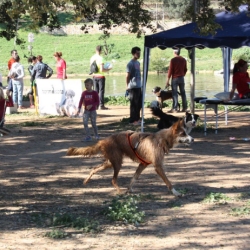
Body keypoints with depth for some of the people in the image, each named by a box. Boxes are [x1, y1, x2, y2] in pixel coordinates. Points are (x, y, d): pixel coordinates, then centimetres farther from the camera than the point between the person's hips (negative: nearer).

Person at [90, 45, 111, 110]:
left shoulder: (92, 58, 2)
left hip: (94, 76, 6)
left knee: (96, 91, 11)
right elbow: (102, 70, -19)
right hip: (100, 76, -6)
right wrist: (108, 69, -4)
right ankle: (101, 105, -2)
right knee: (101, 91, -1)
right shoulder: (100, 58, -16)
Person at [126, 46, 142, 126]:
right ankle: (132, 120, 3)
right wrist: (128, 86, -12)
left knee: (139, 104, 12)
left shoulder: (138, 63, 14)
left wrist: (140, 84, 17)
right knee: (134, 104, -3)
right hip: (133, 87, -8)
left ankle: (137, 118, 22)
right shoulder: (130, 64, -11)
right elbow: (128, 76, -11)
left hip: (139, 86, 8)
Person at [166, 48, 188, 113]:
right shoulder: (183, 60, 6)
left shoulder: (173, 60, -10)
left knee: (175, 93, -4)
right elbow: (185, 69, 12)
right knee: (183, 93, 10)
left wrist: (167, 81, -8)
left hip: (175, 78, -5)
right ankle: (184, 108, 9)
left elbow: (170, 71, -11)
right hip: (182, 78, 5)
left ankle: (174, 109, -9)